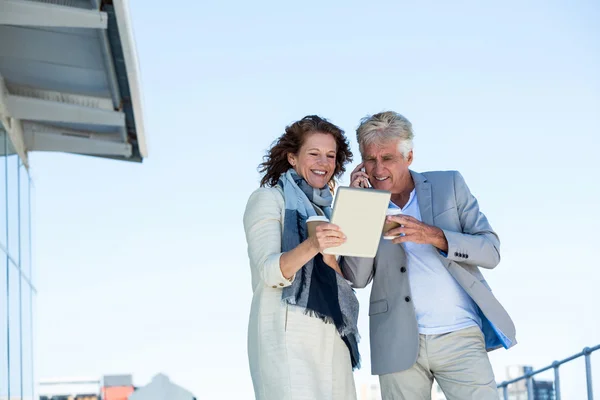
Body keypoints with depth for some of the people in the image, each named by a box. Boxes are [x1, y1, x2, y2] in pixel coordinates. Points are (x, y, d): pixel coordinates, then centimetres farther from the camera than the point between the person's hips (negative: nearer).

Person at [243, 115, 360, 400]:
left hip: (332, 341, 6)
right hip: (287, 335, -6)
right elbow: (269, 273, -11)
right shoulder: (268, 198, 2)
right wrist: (312, 246, -29)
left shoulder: (326, 209, 21)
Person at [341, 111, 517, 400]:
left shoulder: (449, 185, 7)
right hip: (399, 344, 1)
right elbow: (357, 278, -2)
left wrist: (433, 236, -16)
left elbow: (490, 251, 0)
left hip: (459, 336, 0)